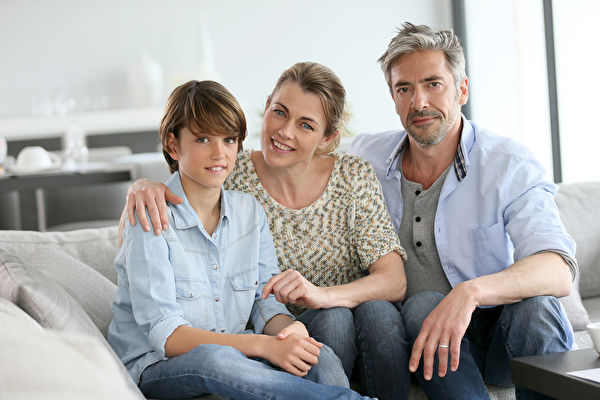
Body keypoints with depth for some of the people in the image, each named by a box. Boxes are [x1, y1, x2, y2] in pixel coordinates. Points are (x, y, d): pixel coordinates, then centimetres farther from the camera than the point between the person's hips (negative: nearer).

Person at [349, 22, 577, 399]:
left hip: (505, 339, -2)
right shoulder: (365, 157, -1)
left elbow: (559, 272, -28)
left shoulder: (511, 167, -12)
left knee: (534, 302, -33)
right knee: (422, 304, -31)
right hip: (420, 333, 2)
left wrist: (471, 291, -46)